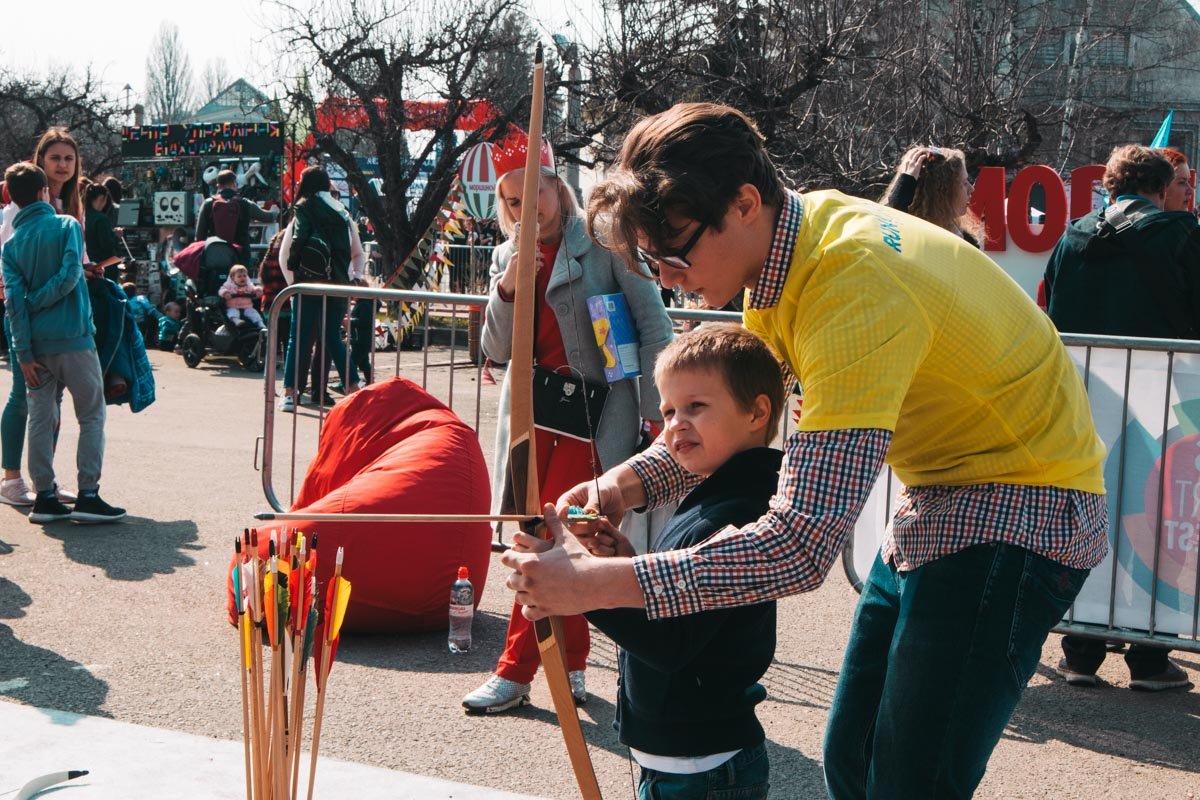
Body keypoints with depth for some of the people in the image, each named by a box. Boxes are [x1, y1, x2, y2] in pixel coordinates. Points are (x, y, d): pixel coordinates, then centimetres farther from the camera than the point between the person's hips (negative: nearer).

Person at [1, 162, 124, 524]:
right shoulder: (67, 226, -2)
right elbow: (70, 274, -17)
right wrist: (37, 302, -4)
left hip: (37, 344, 4)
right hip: (73, 338, -4)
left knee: (41, 419, 9)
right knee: (92, 416, 4)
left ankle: (44, 497, 10)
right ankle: (88, 496, -1)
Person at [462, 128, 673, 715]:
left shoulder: (602, 241, -5)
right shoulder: (507, 257, 13)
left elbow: (653, 324, -7)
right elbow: (497, 350, 7)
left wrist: (655, 408, -12)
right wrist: (507, 287, -9)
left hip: (591, 408, -6)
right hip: (532, 410, 6)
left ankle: (515, 671, 3)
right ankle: (571, 665, 20)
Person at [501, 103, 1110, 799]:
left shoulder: (857, 289, -31)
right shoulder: (791, 233, -2)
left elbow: (802, 544, -36)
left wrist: (594, 583, -37)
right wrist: (628, 484, -10)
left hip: (1018, 509, -9)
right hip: (940, 495, 9)